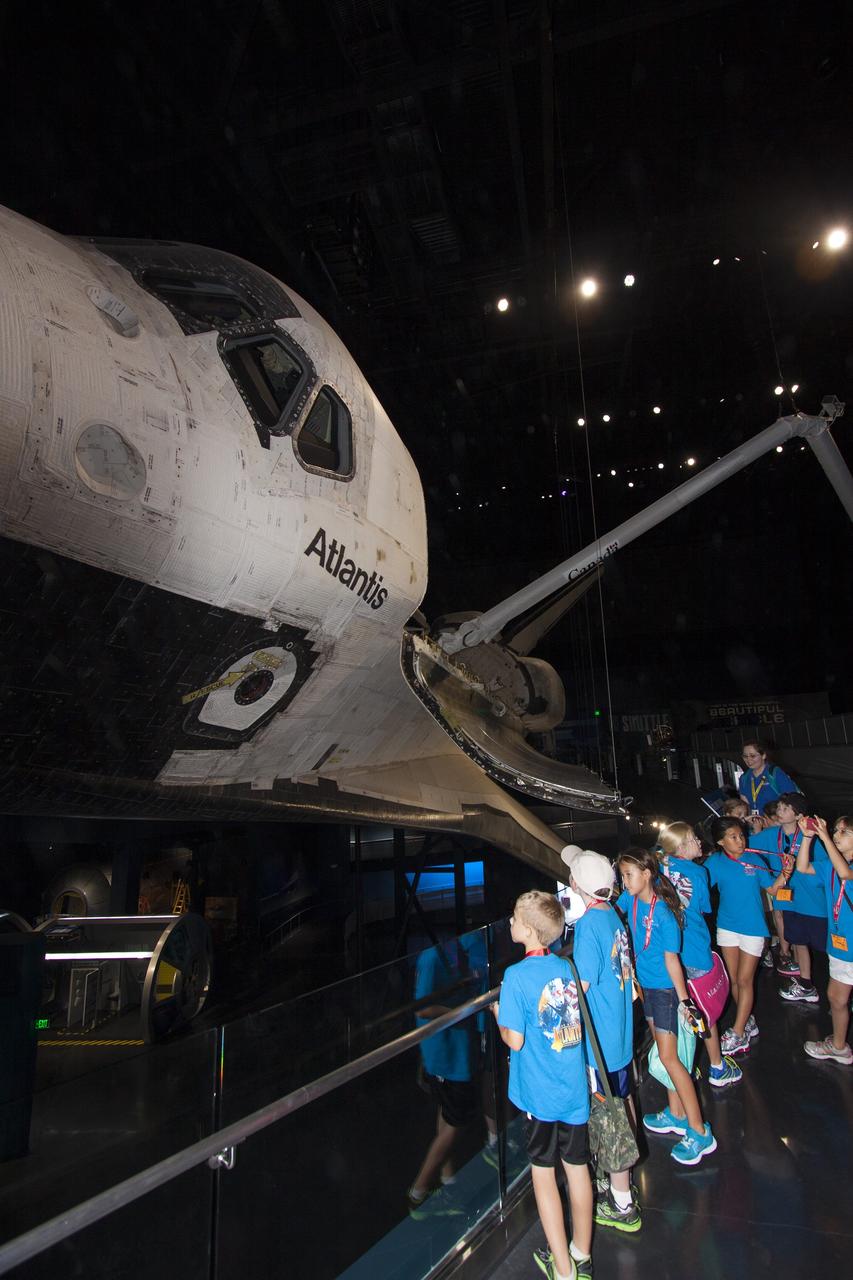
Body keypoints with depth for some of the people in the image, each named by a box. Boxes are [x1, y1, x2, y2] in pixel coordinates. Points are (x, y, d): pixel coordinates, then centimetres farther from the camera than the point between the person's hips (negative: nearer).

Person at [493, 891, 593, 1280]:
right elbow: (573, 1022, 9)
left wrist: (498, 1014, -1)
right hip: (575, 1087, 5)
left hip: (540, 1092, -5)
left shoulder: (517, 976, -21)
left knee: (543, 1173, 13)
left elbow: (515, 1040, -19)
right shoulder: (565, 967, -3)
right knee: (577, 1168, 19)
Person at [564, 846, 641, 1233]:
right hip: (621, 1030, 9)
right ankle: (622, 1174, 43)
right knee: (622, 1101, 23)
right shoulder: (612, 915, 1)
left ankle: (622, 1204, 17)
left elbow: (580, 986, -23)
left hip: (600, 1037, -9)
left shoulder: (589, 924, -25)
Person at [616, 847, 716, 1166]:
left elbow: (671, 958, -21)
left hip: (666, 989, -8)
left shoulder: (663, 912, -25)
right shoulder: (630, 900, -5)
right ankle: (676, 1115, 35)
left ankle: (700, 1133, 10)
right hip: (646, 986, 8)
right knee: (664, 1053, 19)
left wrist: (683, 1000, -16)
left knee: (669, 1058, -2)